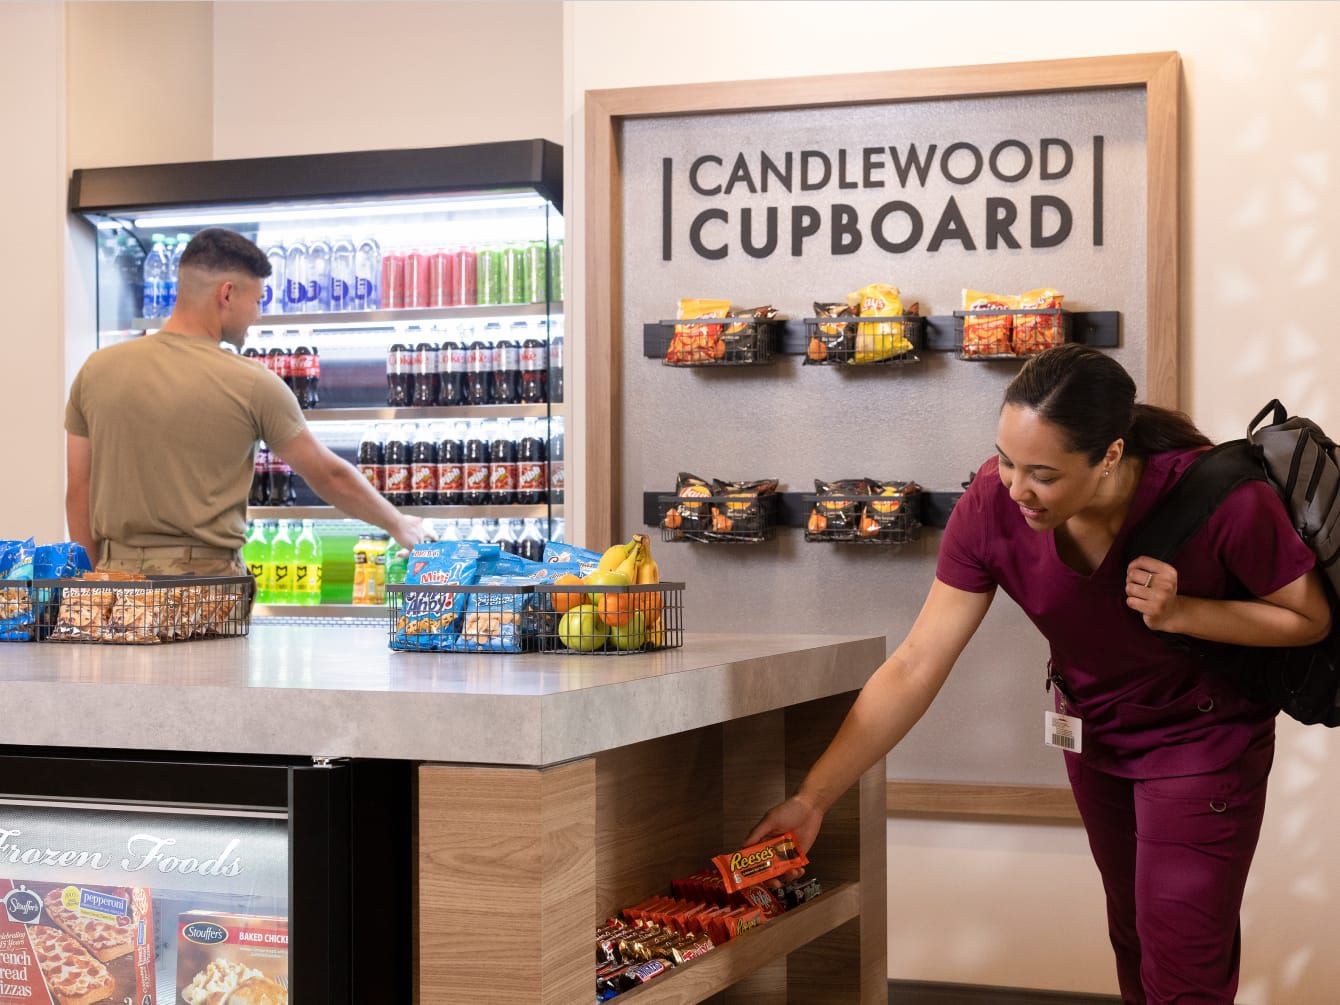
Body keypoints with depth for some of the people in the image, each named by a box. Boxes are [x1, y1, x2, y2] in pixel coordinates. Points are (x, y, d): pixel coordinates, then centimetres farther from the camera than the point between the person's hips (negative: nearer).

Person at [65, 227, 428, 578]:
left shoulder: (97, 369, 6)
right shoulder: (252, 385, -4)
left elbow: (77, 490, 10)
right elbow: (330, 476, 6)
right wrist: (398, 525, 21)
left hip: (117, 573, 4)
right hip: (209, 579, -4)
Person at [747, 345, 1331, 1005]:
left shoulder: (1217, 498, -33)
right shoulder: (992, 506, -25)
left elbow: (1310, 618, -15)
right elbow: (915, 667, -23)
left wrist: (1179, 612, -32)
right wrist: (812, 799, -28)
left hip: (1203, 733, -4)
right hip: (1094, 728, 4)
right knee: (1132, 935, 21)